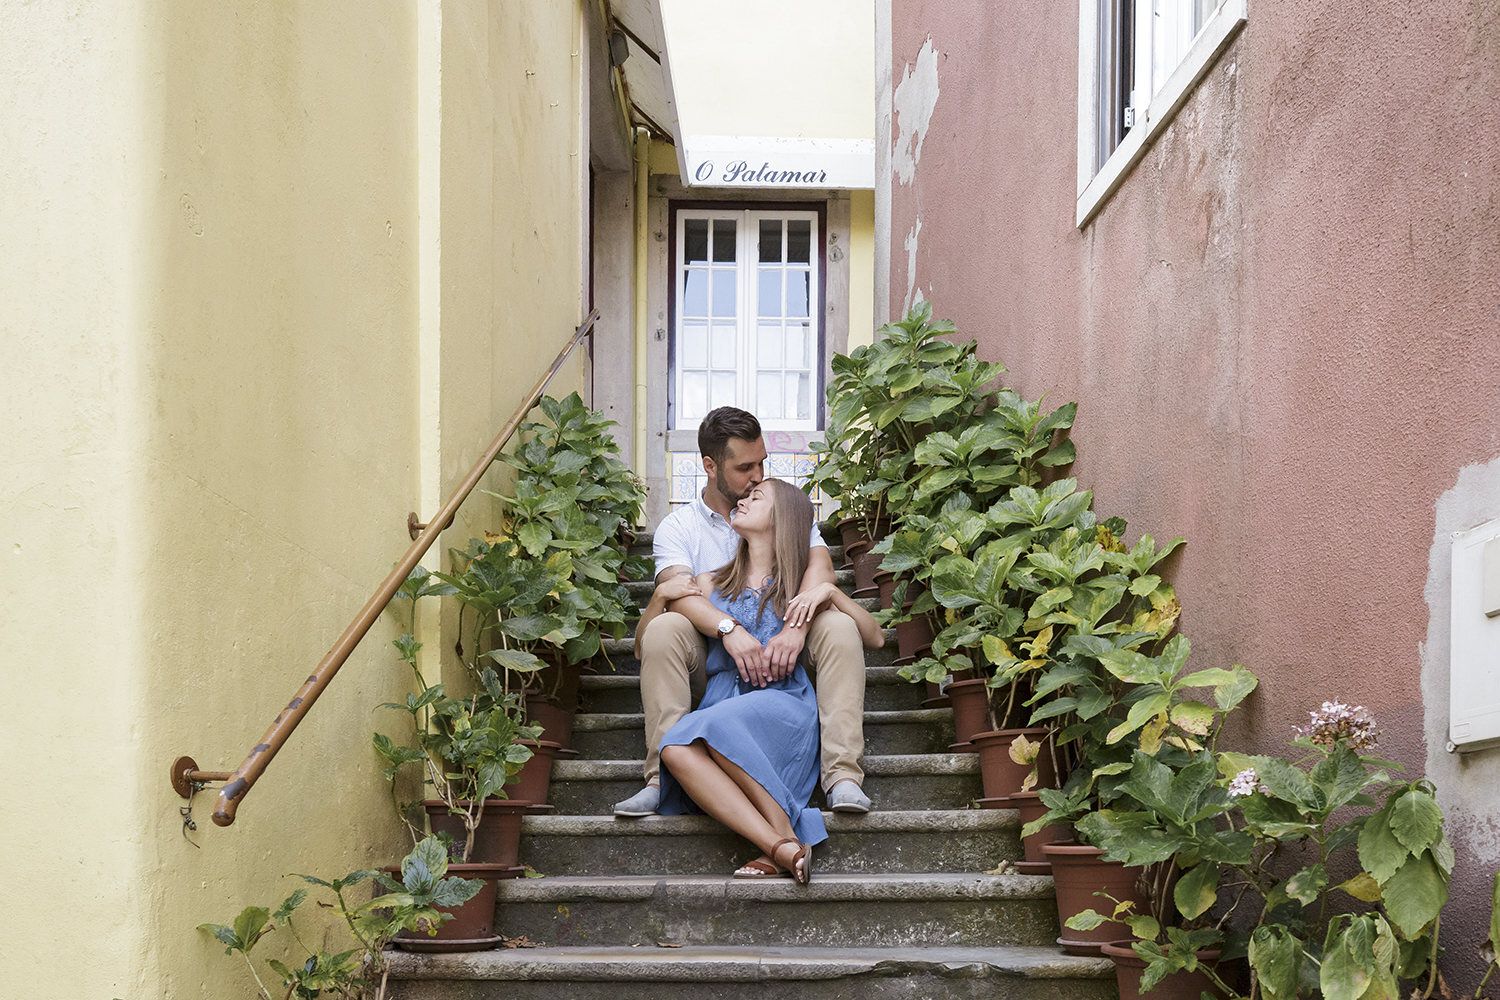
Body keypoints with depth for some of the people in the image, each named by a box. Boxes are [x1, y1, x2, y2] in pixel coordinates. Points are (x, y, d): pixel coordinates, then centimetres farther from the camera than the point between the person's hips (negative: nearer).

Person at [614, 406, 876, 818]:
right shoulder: (678, 527, 5)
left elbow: (820, 565, -9)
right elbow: (678, 591, -15)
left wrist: (795, 629, -29)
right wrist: (731, 630, -36)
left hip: (780, 654, 1)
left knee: (838, 626, -26)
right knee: (663, 629, -30)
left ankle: (843, 775, -34)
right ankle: (662, 778, -32)